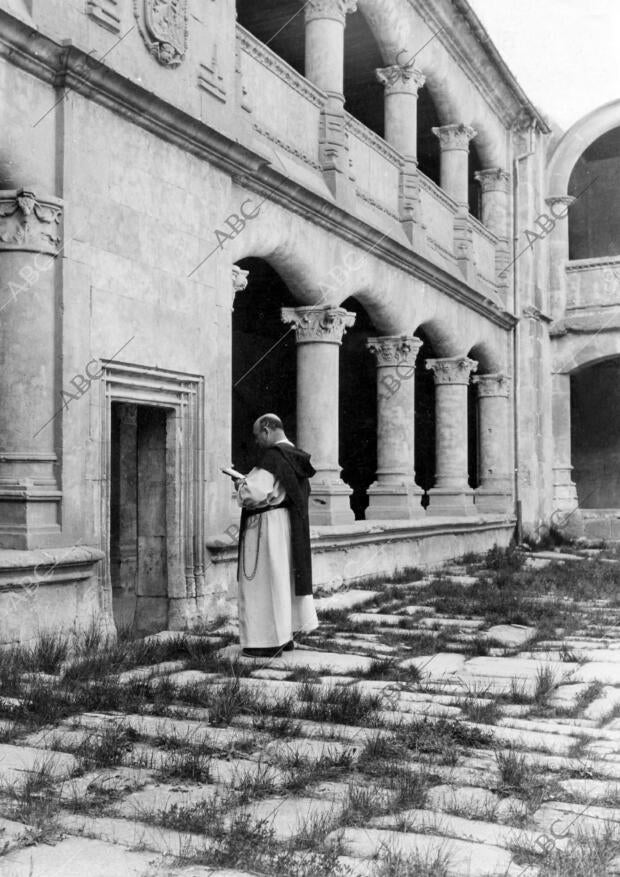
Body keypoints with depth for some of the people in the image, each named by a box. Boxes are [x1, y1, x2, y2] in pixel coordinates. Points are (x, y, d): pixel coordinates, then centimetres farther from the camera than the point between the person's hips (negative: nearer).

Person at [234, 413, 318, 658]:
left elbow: (254, 492, -26)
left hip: (267, 527, -9)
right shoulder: (295, 457, 9)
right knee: (284, 578, 16)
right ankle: (285, 635, 23)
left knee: (264, 581, -1)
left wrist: (241, 484, -5)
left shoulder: (272, 456, -19)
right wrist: (250, 481, 14)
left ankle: (270, 641, 4)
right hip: (289, 526, 9)